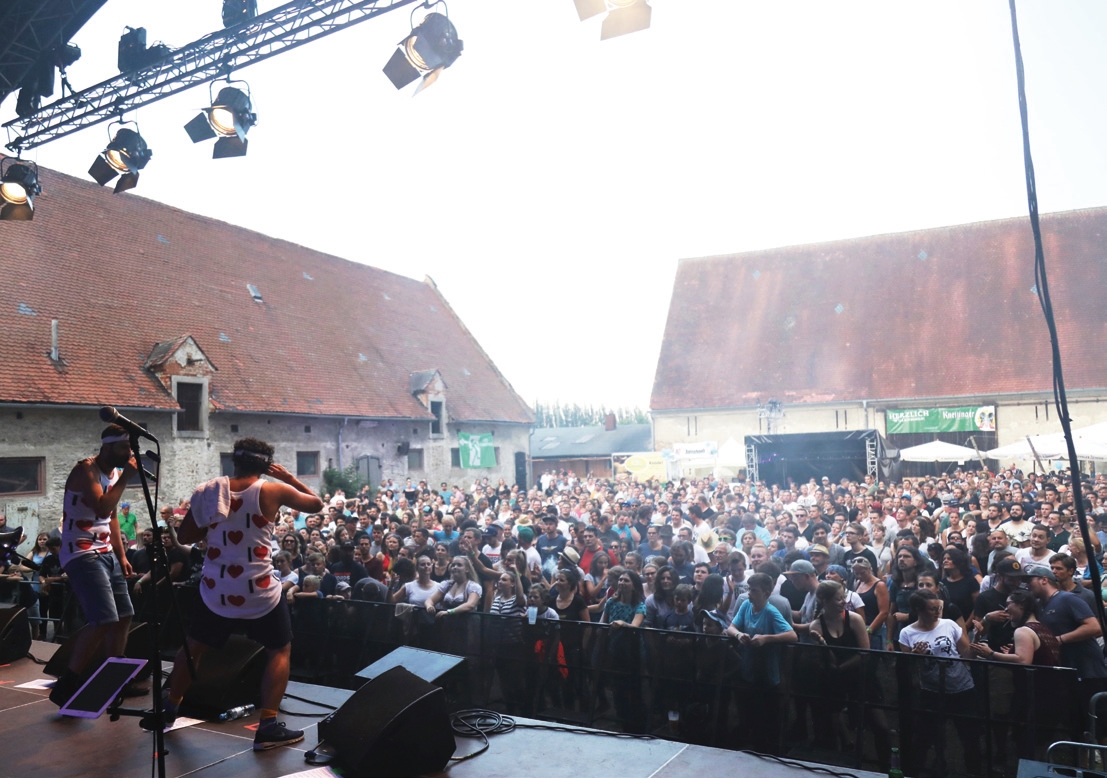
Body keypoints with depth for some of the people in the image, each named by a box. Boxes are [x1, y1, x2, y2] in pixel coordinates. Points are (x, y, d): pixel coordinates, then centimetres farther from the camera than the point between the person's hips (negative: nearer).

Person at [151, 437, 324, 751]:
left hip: (215, 590, 3)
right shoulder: (273, 490, -10)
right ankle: (268, 726, 6)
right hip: (260, 592, -3)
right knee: (280, 651, 13)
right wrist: (289, 477, 12)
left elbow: (184, 536, 8)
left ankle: (169, 709, 43)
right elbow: (316, 503, 5)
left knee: (193, 647, 27)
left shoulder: (208, 491, -2)